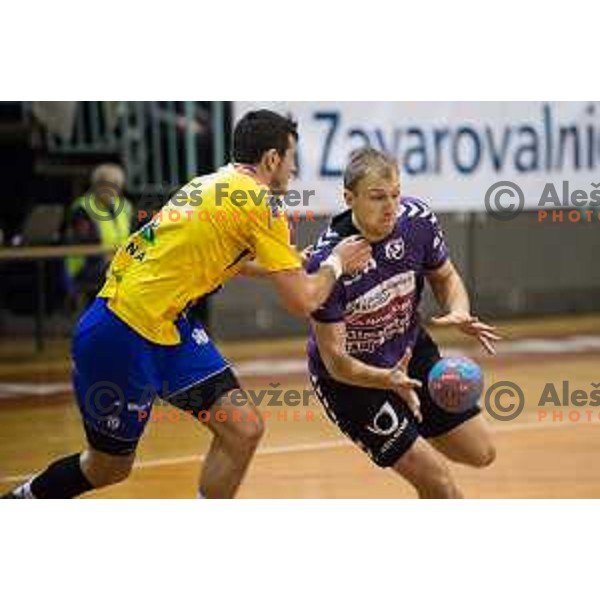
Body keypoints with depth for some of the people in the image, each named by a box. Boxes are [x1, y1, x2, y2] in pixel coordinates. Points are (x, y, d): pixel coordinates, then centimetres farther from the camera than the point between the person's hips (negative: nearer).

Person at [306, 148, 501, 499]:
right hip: (349, 377, -6)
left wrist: (459, 314, -20)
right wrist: (388, 380, -43)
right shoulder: (326, 262, -31)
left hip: (411, 353, 6)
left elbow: (445, 277, 3)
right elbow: (334, 359, -26)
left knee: (480, 453, 12)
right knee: (437, 482, -11)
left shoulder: (417, 219, -17)